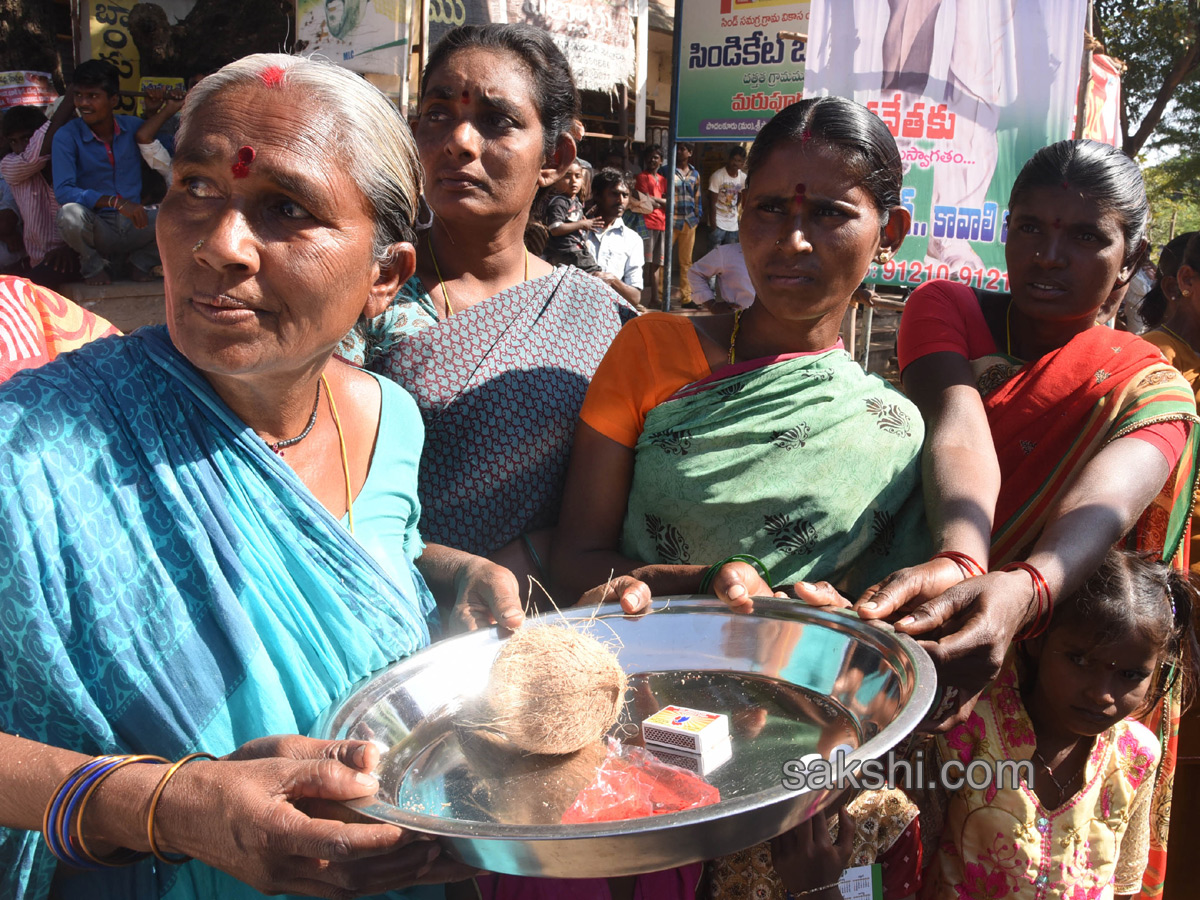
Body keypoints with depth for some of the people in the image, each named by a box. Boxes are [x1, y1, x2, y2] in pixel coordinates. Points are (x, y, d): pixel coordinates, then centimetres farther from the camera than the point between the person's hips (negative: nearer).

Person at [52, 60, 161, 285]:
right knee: (70, 213, -36)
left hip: (135, 227, 3)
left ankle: (141, 262, 6)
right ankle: (93, 264, 0)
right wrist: (116, 202, -31)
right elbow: (63, 192, -20)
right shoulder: (67, 136, -7)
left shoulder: (133, 126, 5)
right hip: (98, 230, -3)